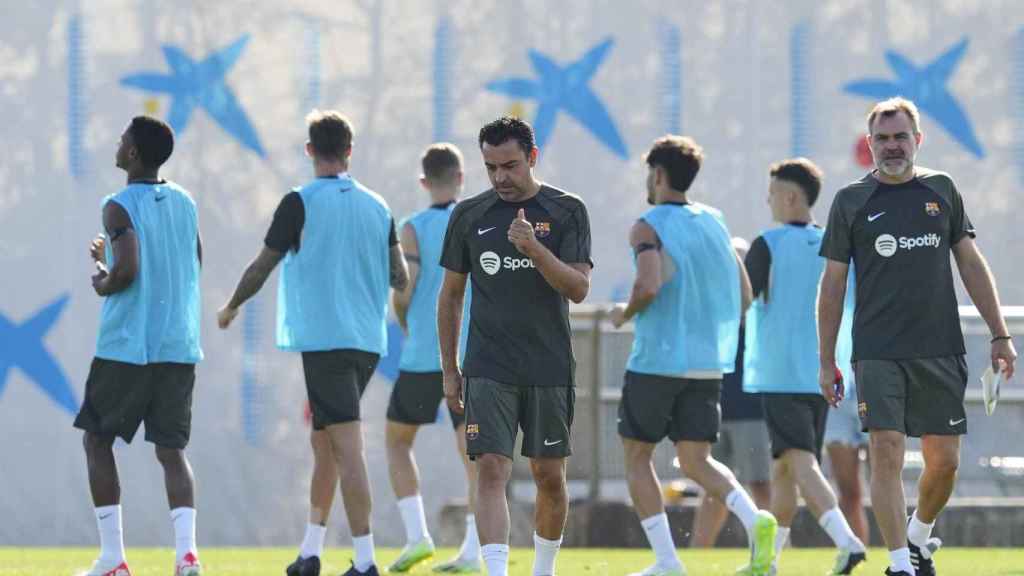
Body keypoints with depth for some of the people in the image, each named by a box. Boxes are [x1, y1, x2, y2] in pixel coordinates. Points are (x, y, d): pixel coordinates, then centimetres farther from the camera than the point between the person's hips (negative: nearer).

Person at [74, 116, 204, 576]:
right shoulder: (185, 204, 11)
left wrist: (101, 283, 0)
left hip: (126, 346, -5)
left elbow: (126, 271, -23)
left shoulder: (120, 207, -11)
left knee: (97, 441, 10)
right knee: (171, 450, 7)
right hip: (180, 347, 5)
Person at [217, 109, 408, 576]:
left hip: (324, 339, -6)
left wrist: (231, 308, 16)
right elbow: (400, 279, 10)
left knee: (347, 449, -10)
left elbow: (261, 268, -2)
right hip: (368, 340, 6)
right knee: (324, 442, 18)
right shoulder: (377, 206, 8)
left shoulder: (300, 203, -7)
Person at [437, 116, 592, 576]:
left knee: (549, 477, 8)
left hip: (549, 368, 0)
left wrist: (534, 248, -23)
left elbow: (579, 288, -8)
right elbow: (451, 294, 13)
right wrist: (449, 370, 11)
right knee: (491, 470, -13)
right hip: (488, 369, 0)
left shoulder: (567, 212, 0)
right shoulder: (469, 216, 5)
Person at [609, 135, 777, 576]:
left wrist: (625, 313, -4)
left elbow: (648, 286, -24)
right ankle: (754, 519, -19)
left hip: (657, 359, -6)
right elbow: (744, 296, 13)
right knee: (696, 460, 8)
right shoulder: (714, 222, 12)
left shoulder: (649, 227, -8)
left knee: (637, 456, 9)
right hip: (708, 361, 6)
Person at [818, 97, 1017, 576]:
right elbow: (833, 283, 5)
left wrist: (999, 335, 6)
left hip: (940, 351, 2)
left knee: (944, 461, 4)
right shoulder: (851, 201, 3)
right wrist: (826, 362, 2)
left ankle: (919, 537, 30)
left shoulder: (941, 190, 9)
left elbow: (971, 265, 12)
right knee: (887, 453, -12)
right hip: (877, 352, -2)